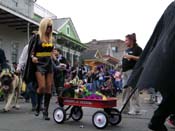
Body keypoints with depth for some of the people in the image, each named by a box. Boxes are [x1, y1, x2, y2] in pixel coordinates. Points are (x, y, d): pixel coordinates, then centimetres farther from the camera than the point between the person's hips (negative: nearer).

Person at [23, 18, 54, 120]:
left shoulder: (50, 38, 12)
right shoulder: (36, 37, -4)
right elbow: (31, 51, -6)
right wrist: (32, 57, -22)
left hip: (49, 64, 6)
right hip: (39, 64, -5)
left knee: (48, 88, 1)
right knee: (42, 87, -15)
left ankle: (45, 111, 8)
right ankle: (38, 106, 11)